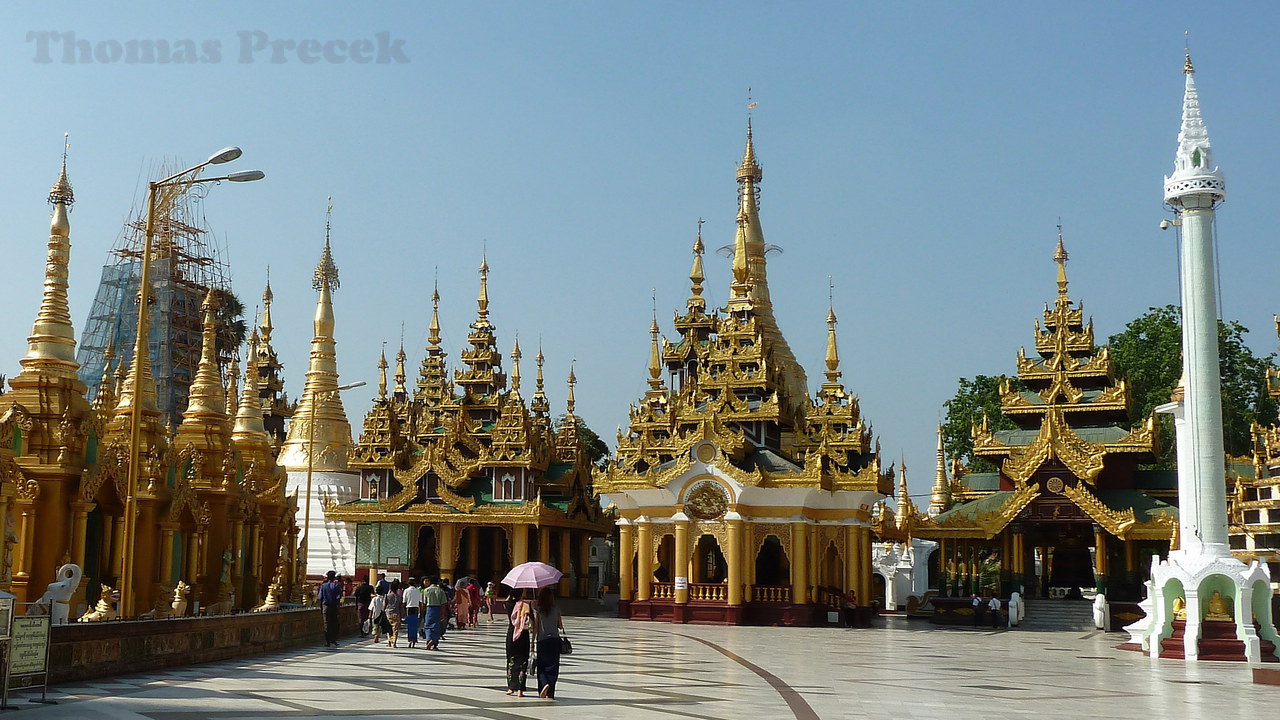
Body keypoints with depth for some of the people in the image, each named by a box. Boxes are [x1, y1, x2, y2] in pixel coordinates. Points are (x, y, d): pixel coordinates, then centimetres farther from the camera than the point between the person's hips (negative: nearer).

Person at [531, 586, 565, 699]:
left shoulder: (538, 610, -5)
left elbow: (535, 627, -4)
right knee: (552, 666, 7)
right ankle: (550, 693, 4)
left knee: (541, 666, 12)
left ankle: (545, 684, -14)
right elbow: (561, 626, 3)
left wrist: (532, 641, 3)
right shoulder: (556, 609, -1)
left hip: (541, 640, -1)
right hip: (554, 640, 1)